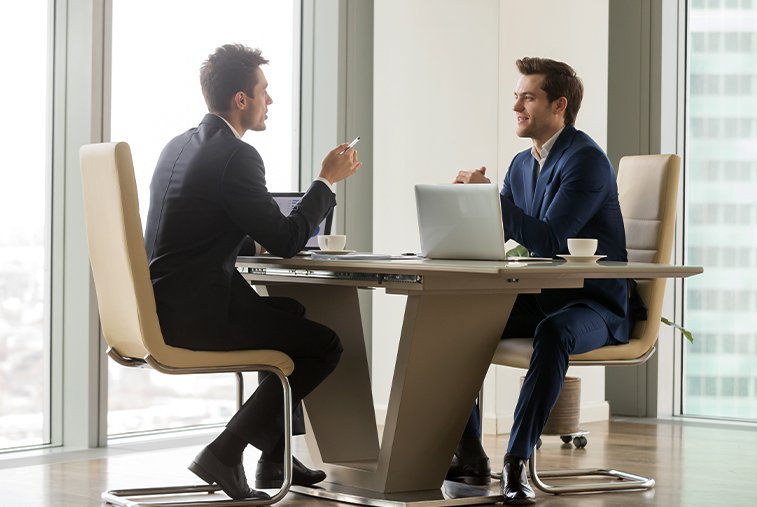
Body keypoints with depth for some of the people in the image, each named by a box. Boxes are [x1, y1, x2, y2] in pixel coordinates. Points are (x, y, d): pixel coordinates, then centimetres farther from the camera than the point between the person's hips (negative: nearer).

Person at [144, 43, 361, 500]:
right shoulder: (236, 155, -16)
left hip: (164, 307, 10)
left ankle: (274, 455, 31)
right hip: (196, 313, -10)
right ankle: (225, 453, -3)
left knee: (292, 315, 29)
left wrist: (264, 235, 16)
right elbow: (285, 243, -13)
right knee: (324, 346, -3)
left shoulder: (179, 146, 14)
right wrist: (328, 180, -3)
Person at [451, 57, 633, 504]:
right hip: (538, 298, 8)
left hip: (592, 304, -8)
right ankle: (469, 453, -6)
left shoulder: (586, 160, -15)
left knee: (554, 333, -40)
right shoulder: (522, 165, 12)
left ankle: (518, 460, -35)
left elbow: (549, 242, -24)